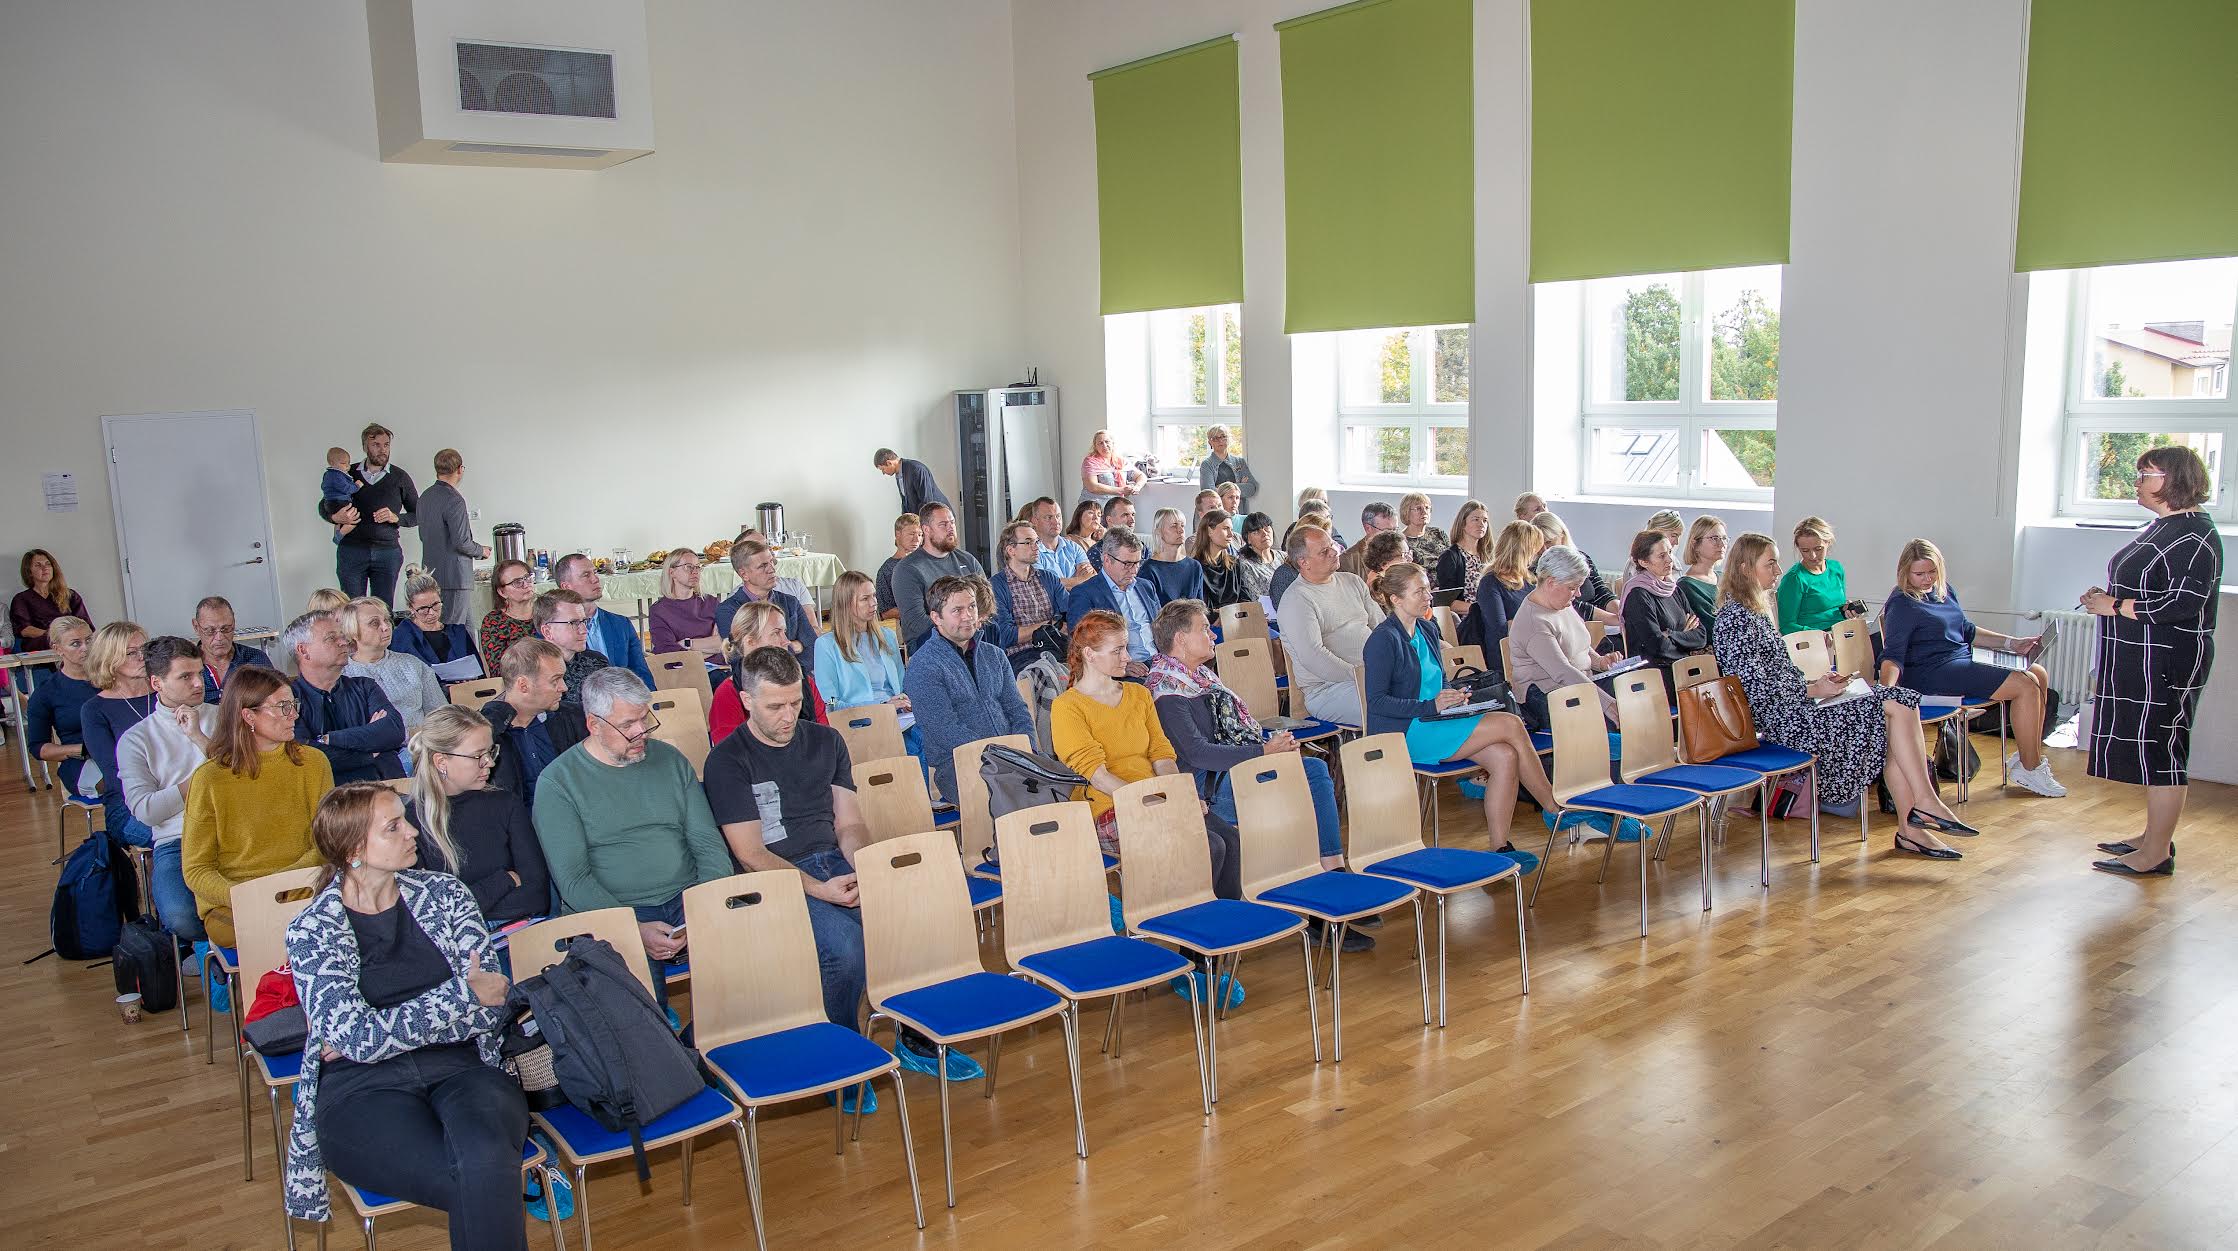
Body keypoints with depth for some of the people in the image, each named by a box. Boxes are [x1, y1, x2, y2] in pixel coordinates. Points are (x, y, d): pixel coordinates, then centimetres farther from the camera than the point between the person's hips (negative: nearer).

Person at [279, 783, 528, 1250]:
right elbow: (355, 1037, -10)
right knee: (487, 1187, -31)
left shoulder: (443, 892, 10)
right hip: (362, 1089, -2)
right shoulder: (312, 929, 3)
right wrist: (462, 996, -10)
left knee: (485, 1162, -34)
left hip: (462, 1067, 2)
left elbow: (494, 1005, 1)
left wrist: (381, 1033, -6)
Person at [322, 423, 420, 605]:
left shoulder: (400, 477, 9)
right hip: (351, 551, 0)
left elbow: (418, 515, 12)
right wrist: (335, 517, -3)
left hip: (387, 551, 0)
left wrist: (396, 518, -7)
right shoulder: (348, 473, 11)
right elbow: (323, 507, 19)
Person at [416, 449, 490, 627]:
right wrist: (481, 551, -1)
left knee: (469, 624, 15)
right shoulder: (454, 500, -17)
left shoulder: (425, 496, 11)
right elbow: (461, 542, -21)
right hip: (454, 575, -9)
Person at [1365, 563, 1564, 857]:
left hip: (1432, 723, 8)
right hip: (1404, 734, -8)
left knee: (1505, 757, -18)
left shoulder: (1427, 628, 15)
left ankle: (1500, 848, -13)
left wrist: (1454, 697, 3)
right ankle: (1556, 808, -3)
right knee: (1511, 725, -17)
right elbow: (1377, 702, -15)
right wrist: (1431, 706, -22)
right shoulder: (1384, 639, -11)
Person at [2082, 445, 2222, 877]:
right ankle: (2155, 836, 25)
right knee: (2147, 747, 15)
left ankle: (2156, 854, 1)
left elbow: (2182, 605, -25)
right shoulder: (2160, 527, 15)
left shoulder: (2193, 537, -17)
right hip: (2141, 660, 10)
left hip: (2167, 662, -10)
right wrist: (2106, 596, 8)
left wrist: (2115, 607, -18)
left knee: (2159, 749, -5)